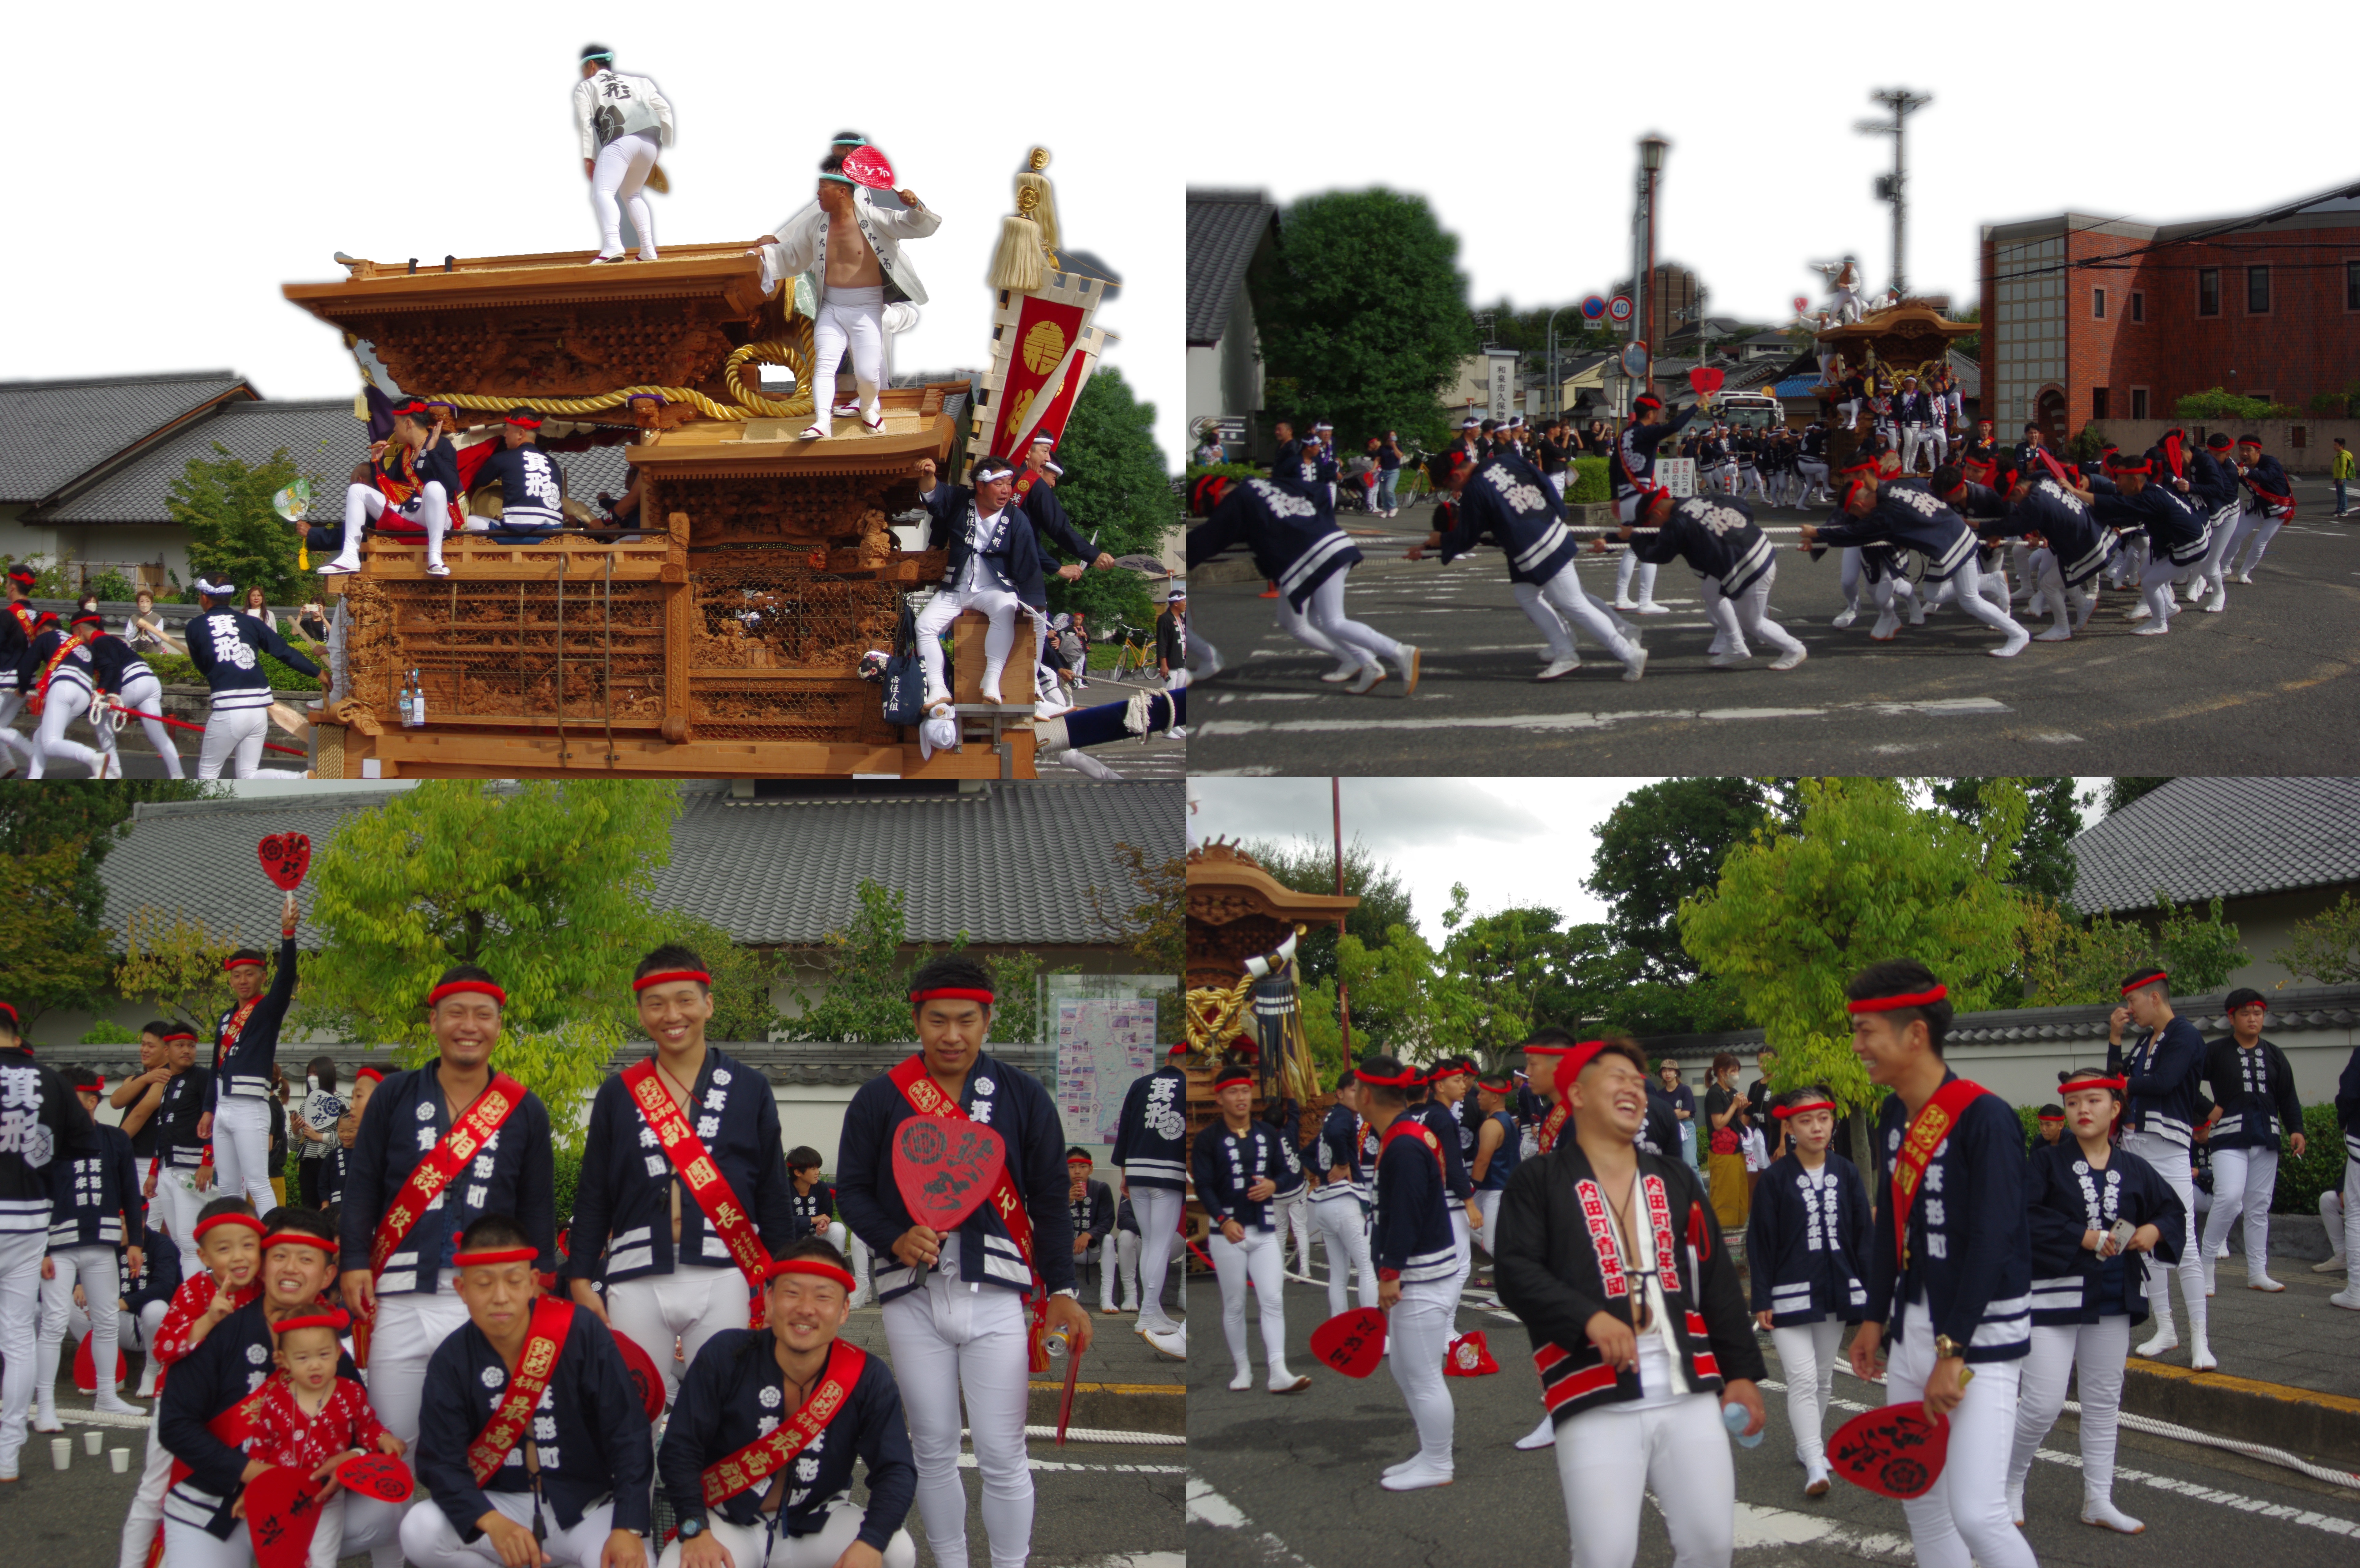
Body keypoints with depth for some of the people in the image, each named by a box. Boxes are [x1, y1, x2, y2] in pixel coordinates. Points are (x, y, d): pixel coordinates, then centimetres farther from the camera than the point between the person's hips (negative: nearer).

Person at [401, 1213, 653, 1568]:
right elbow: (441, 1461, -11)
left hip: (588, 1504, -2)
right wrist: (494, 1524, -30)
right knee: (419, 1532, -25)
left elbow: (627, 1436, -11)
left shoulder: (583, 1334, -12)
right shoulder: (452, 1360, -6)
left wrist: (628, 1529, -24)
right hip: (500, 1504, 3)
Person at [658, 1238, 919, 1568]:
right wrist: (696, 1531, -27)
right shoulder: (725, 1356, -14)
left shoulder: (869, 1378, -10)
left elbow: (896, 1470, -12)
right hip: (729, 1525, -1)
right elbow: (679, 1450, -12)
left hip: (817, 1523, 1)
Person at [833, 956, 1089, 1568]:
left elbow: (1050, 1200, 4)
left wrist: (1060, 1289, -6)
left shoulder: (1023, 1095, 3)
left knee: (1002, 1459, -2)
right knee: (934, 1453, 10)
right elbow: (852, 1188, 7)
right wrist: (895, 1240, -12)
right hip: (912, 1295, 1)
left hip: (995, 1294, -1)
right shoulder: (878, 1098, 3)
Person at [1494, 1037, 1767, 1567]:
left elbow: (1718, 1283, 18)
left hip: (1689, 1394, 5)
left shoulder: (1676, 1180, 20)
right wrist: (1589, 1318, -22)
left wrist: (1741, 1370, 12)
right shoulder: (1539, 1180, 4)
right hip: (1596, 1403, -5)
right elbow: (1517, 1273, -8)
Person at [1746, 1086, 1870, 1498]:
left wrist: (1872, 1292, 4)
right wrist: (1762, 1301, -7)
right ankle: (1815, 1465, -14)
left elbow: (1864, 1234, 8)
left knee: (1824, 1377, 14)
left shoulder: (1847, 1173, 4)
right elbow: (1760, 1242, -4)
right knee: (1802, 1378, -11)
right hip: (1790, 1292, -4)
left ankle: (1810, 1443, 31)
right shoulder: (1776, 1178, -6)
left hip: (1836, 1290, 4)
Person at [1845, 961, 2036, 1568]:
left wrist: (1953, 1352, -21)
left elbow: (1993, 1244, -20)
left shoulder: (1984, 1117, -17)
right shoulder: (1892, 1117, 8)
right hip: (1911, 1329, 8)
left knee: (1976, 1514, -15)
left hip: (1979, 1335, -8)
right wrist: (1875, 1318, 16)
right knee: (1920, 1502, 12)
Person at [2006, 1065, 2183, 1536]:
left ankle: (2098, 1501, 23)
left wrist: (2155, 1231, -5)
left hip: (2112, 1298, 5)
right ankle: (2010, 1483, 14)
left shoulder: (2133, 1170, 4)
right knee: (2043, 1404, -9)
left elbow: (2173, 1209, 16)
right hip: (2053, 1295, -5)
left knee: (2104, 1401, 12)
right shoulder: (2048, 1162, -7)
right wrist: (2081, 1237, -21)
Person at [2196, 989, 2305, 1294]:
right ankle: (2206, 1263, -8)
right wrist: (2207, 1113, -6)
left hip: (2266, 1138, 5)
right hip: (2229, 1137, -5)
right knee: (2229, 1198, -21)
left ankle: (2257, 1273, 14)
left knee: (2259, 1206, 8)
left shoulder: (2274, 1056, 13)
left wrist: (2296, 1129, 1)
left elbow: (2288, 1097, 14)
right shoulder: (2216, 1052, -1)